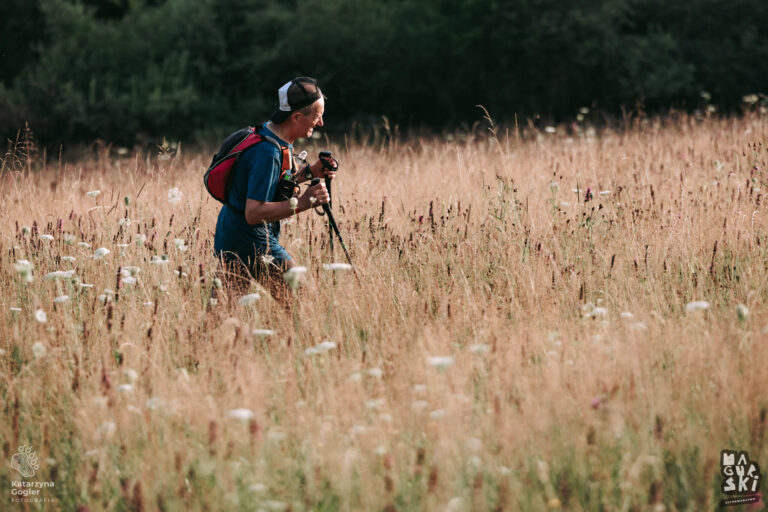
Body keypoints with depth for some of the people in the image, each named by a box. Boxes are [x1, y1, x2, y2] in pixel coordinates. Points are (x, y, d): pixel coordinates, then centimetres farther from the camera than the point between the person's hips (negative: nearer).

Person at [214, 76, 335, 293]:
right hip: (251, 246, -10)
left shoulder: (268, 133, 6)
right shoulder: (268, 153, -25)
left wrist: (309, 172, 9)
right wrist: (302, 203, -30)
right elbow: (253, 213, -29)